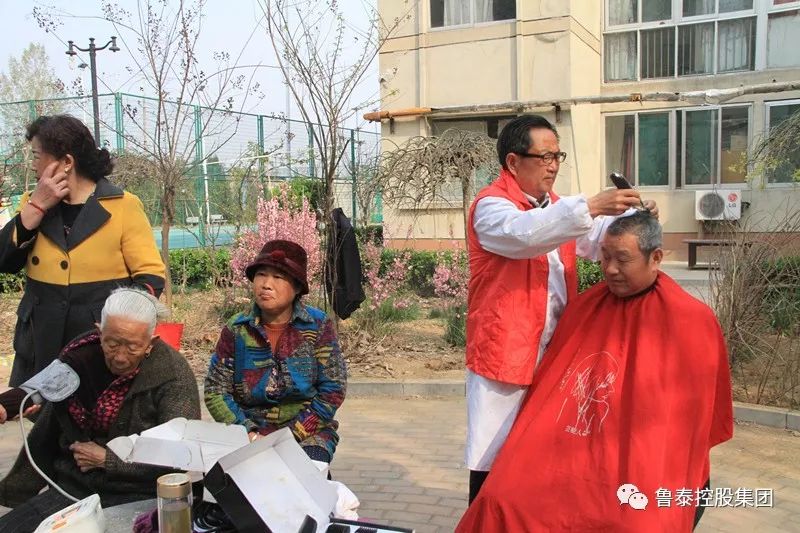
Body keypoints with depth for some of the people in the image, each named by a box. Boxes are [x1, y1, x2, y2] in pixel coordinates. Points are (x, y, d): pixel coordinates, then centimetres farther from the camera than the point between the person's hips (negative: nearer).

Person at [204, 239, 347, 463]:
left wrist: (292, 435, -15)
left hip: (307, 433, -1)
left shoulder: (317, 326, -4)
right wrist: (249, 433, -15)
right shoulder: (236, 330, 0)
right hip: (249, 428, 2)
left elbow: (332, 391, -6)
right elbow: (216, 391, 0)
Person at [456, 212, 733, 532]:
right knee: (502, 500, -20)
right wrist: (530, 445, 9)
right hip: (573, 456, 3)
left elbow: (695, 412, 3)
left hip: (645, 467, -3)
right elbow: (551, 381, 15)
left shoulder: (689, 320, -2)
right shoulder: (584, 306, 10)